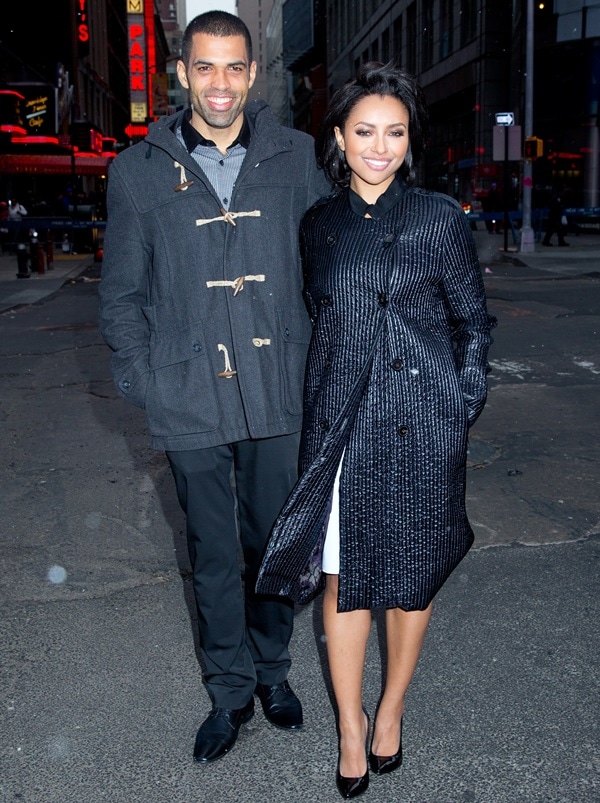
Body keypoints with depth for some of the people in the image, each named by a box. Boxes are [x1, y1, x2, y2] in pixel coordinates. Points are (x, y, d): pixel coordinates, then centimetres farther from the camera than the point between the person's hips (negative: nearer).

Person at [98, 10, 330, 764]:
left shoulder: (296, 157, 3)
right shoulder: (138, 171, 2)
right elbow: (120, 295, 5)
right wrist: (144, 382, -3)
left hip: (280, 397, 1)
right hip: (191, 402, 0)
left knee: (274, 541, 15)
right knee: (213, 553, 12)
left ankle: (272, 668, 38)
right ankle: (230, 688, 32)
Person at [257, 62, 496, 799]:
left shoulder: (440, 219, -3)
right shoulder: (319, 225, 6)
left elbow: (471, 322, 2)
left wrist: (460, 410, -2)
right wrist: (322, 407, 12)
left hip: (419, 425, -2)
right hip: (340, 428, 3)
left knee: (410, 574, 11)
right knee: (342, 577, 8)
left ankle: (390, 710, 34)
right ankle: (350, 725, 27)